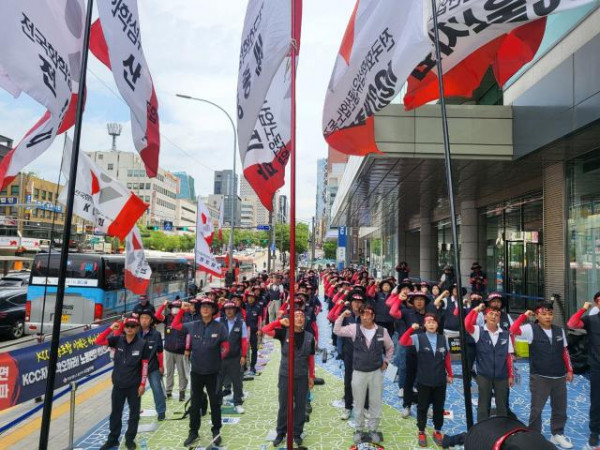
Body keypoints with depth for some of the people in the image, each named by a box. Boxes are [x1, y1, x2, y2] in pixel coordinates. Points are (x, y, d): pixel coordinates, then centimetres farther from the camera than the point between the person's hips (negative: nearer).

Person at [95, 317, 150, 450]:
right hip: (118, 383, 2)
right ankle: (113, 439, 32)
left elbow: (145, 365, -8)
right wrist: (111, 329, -23)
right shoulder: (118, 340, -4)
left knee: (134, 413, 10)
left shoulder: (142, 344, -12)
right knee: (115, 412, 15)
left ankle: (130, 439, 26)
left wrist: (142, 384, -9)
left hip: (134, 385, -2)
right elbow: (98, 341, -11)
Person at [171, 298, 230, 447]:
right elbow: (175, 325, 5)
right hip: (196, 371, 2)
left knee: (215, 402, 12)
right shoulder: (193, 325, -5)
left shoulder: (220, 327, -12)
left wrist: (218, 359, -1)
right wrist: (182, 310, -4)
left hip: (213, 372, -2)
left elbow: (226, 347, -3)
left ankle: (216, 431, 29)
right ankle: (193, 431, 31)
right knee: (195, 403, 15)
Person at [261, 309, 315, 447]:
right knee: (283, 406, 10)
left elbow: (311, 358, 4)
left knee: (300, 406, 11)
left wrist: (311, 376, 6)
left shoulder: (309, 337, -2)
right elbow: (265, 330, -17)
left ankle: (297, 433, 29)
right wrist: (280, 322, -20)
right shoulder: (284, 333, -7)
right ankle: (280, 433, 28)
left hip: (302, 377, 1)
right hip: (285, 376, -1)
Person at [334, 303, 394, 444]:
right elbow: (337, 331, -6)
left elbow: (390, 347, 11)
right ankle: (359, 430, 28)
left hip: (376, 372, 1)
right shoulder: (354, 328, -8)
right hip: (358, 372, 0)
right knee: (359, 403, 11)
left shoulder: (382, 331, -6)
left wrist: (386, 361, 6)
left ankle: (373, 430, 28)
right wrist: (342, 316, -16)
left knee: (376, 402, 12)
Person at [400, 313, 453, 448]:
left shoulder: (443, 339, 0)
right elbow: (403, 342, -25)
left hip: (440, 381, 2)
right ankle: (421, 432, 26)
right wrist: (411, 329, -35)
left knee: (439, 407, 14)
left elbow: (447, 358, 9)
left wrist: (449, 374, 13)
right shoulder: (418, 338, -9)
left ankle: (437, 431, 32)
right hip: (424, 381, -2)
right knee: (422, 407, 10)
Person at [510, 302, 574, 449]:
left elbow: (565, 352, 12)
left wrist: (569, 370, 12)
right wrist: (525, 315, -20)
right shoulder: (531, 329, -10)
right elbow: (513, 330, -26)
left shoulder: (560, 330, 4)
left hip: (559, 376, 5)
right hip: (539, 377, -4)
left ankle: (557, 434, 36)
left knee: (560, 408, 17)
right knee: (536, 409, 6)